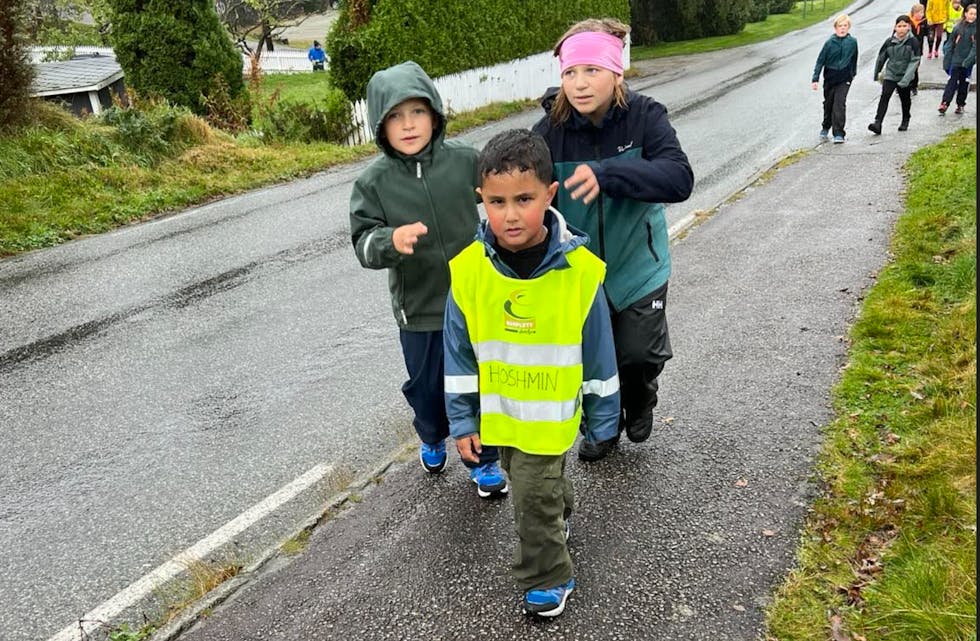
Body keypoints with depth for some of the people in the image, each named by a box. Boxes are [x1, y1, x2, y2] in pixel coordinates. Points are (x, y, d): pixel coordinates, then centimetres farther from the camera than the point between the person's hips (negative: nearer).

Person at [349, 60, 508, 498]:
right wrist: (391, 241, -32)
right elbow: (363, 242, -11)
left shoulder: (465, 161, -9)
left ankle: (483, 459, 33)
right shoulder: (374, 182, -8)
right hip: (418, 307, 1)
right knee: (426, 386, 17)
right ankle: (432, 438, 50)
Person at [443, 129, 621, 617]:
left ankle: (548, 577, 29)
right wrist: (463, 419, -1)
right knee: (530, 481, 25)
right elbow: (459, 353, -4)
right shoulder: (468, 270, -15)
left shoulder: (579, 270, -21)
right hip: (498, 412, 4)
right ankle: (558, 515, 56)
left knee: (532, 499, 3)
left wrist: (602, 420, -1)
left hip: (551, 415, -4)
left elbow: (598, 353, -9)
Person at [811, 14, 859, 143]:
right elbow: (820, 60, -4)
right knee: (828, 103, 14)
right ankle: (825, 127, 37)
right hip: (829, 78, 1)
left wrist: (853, 73, 23)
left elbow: (854, 59, 13)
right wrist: (815, 78, -9)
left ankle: (839, 133, -10)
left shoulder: (852, 42, -1)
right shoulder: (830, 42, -6)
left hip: (844, 79, -1)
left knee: (839, 104, -12)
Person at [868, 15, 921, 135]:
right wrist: (876, 73, 20)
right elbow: (881, 57, 11)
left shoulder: (913, 42, -11)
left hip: (905, 76, -1)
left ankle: (905, 121, 39)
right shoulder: (890, 41, -4)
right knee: (884, 97, -17)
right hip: (890, 75, 1)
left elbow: (914, 61, -14)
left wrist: (906, 79, -23)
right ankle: (877, 123, -25)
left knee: (905, 99, 16)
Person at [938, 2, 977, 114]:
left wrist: (969, 59, -20)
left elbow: (975, 46, -9)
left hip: (968, 62, 1)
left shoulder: (976, 29, -5)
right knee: (952, 82, -7)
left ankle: (960, 105, 20)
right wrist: (947, 61, 2)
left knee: (964, 83, 11)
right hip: (956, 60, 0)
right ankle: (944, 103, -8)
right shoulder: (958, 27, -2)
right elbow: (951, 45, 3)